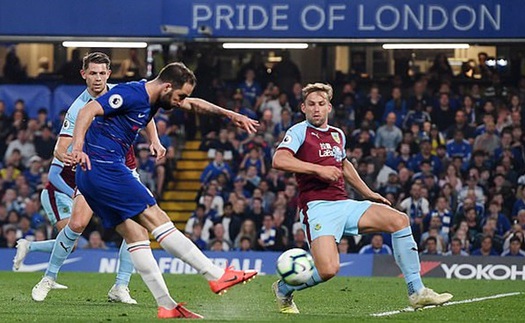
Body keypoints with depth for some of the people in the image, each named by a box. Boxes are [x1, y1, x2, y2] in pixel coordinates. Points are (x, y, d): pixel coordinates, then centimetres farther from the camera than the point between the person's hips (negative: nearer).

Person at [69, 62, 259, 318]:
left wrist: (229, 114, 23)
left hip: (92, 175, 10)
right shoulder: (131, 94, -14)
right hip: (104, 168, -10)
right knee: (157, 220, -9)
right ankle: (217, 276, -8)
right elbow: (87, 112, -24)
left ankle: (166, 306, 2)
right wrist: (78, 148, -37)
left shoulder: (152, 98, 15)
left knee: (136, 234, 5)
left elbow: (194, 104, 30)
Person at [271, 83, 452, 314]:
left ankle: (417, 292, -3)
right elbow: (279, 160, -18)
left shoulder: (337, 135, 20)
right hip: (317, 207, -7)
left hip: (344, 205, 7)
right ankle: (284, 289, 5)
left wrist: (368, 194, 38)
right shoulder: (299, 132, -1)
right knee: (328, 269, -26)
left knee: (399, 220, -6)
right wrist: (319, 169, -21)